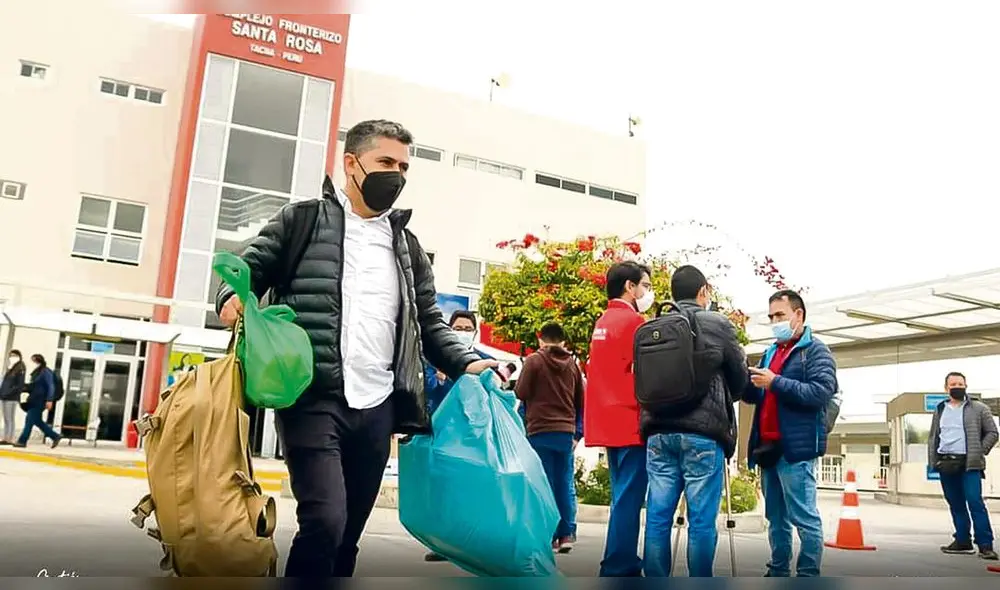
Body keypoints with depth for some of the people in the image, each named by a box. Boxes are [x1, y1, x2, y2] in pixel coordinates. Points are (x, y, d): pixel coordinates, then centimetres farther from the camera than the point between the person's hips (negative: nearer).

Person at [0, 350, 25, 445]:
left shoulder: (20, 370, -6)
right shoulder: (9, 369, 20)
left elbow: (20, 386, -12)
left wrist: (8, 393, -18)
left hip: (12, 398, -8)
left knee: (10, 419, -8)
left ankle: (10, 439, -7)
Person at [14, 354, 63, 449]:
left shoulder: (46, 372, -12)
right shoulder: (36, 372, 15)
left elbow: (51, 387, -17)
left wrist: (49, 400, -23)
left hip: (39, 402, -9)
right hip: (34, 401, 9)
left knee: (29, 420, -5)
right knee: (37, 421, 11)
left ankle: (22, 441, 2)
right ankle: (55, 436, 16)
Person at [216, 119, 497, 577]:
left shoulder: (407, 244, 17)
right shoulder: (304, 219, 6)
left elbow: (429, 322, 19)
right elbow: (247, 269, 4)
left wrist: (466, 363, 4)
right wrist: (232, 297, -18)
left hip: (376, 408, 5)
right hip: (314, 398, -4)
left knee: (347, 535, 11)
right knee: (324, 521, -17)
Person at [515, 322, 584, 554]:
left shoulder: (534, 360, -4)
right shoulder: (572, 364, 10)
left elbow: (521, 393, -6)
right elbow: (581, 401, 12)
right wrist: (578, 433, 18)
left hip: (539, 431, -4)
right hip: (566, 432, 4)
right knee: (565, 484, 9)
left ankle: (550, 537, 0)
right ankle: (567, 534, 7)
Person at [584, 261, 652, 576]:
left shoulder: (602, 322, 17)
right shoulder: (632, 320, -11)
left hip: (610, 421, 9)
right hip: (631, 422, -9)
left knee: (624, 497, 14)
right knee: (629, 498, -5)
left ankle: (625, 563, 20)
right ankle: (618, 569, -3)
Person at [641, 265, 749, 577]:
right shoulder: (718, 324, 1)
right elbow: (741, 379, 10)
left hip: (658, 430, 4)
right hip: (703, 432, -4)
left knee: (658, 515, 6)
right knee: (701, 518, 1)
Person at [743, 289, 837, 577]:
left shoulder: (816, 351, -2)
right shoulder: (770, 353, 20)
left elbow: (821, 392, -16)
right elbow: (756, 396, 19)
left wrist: (776, 382, -19)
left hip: (796, 447, -7)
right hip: (767, 446, 7)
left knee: (804, 517, -5)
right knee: (776, 518, 13)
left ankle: (809, 576, 2)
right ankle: (778, 573, 21)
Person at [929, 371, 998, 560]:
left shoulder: (978, 409, 4)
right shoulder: (940, 410, 15)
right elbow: (932, 436, 19)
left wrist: (980, 452, -5)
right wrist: (932, 459, 8)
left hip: (969, 464, -4)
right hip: (945, 463, 4)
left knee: (975, 502, -12)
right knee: (956, 505, 9)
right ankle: (963, 542, 17)